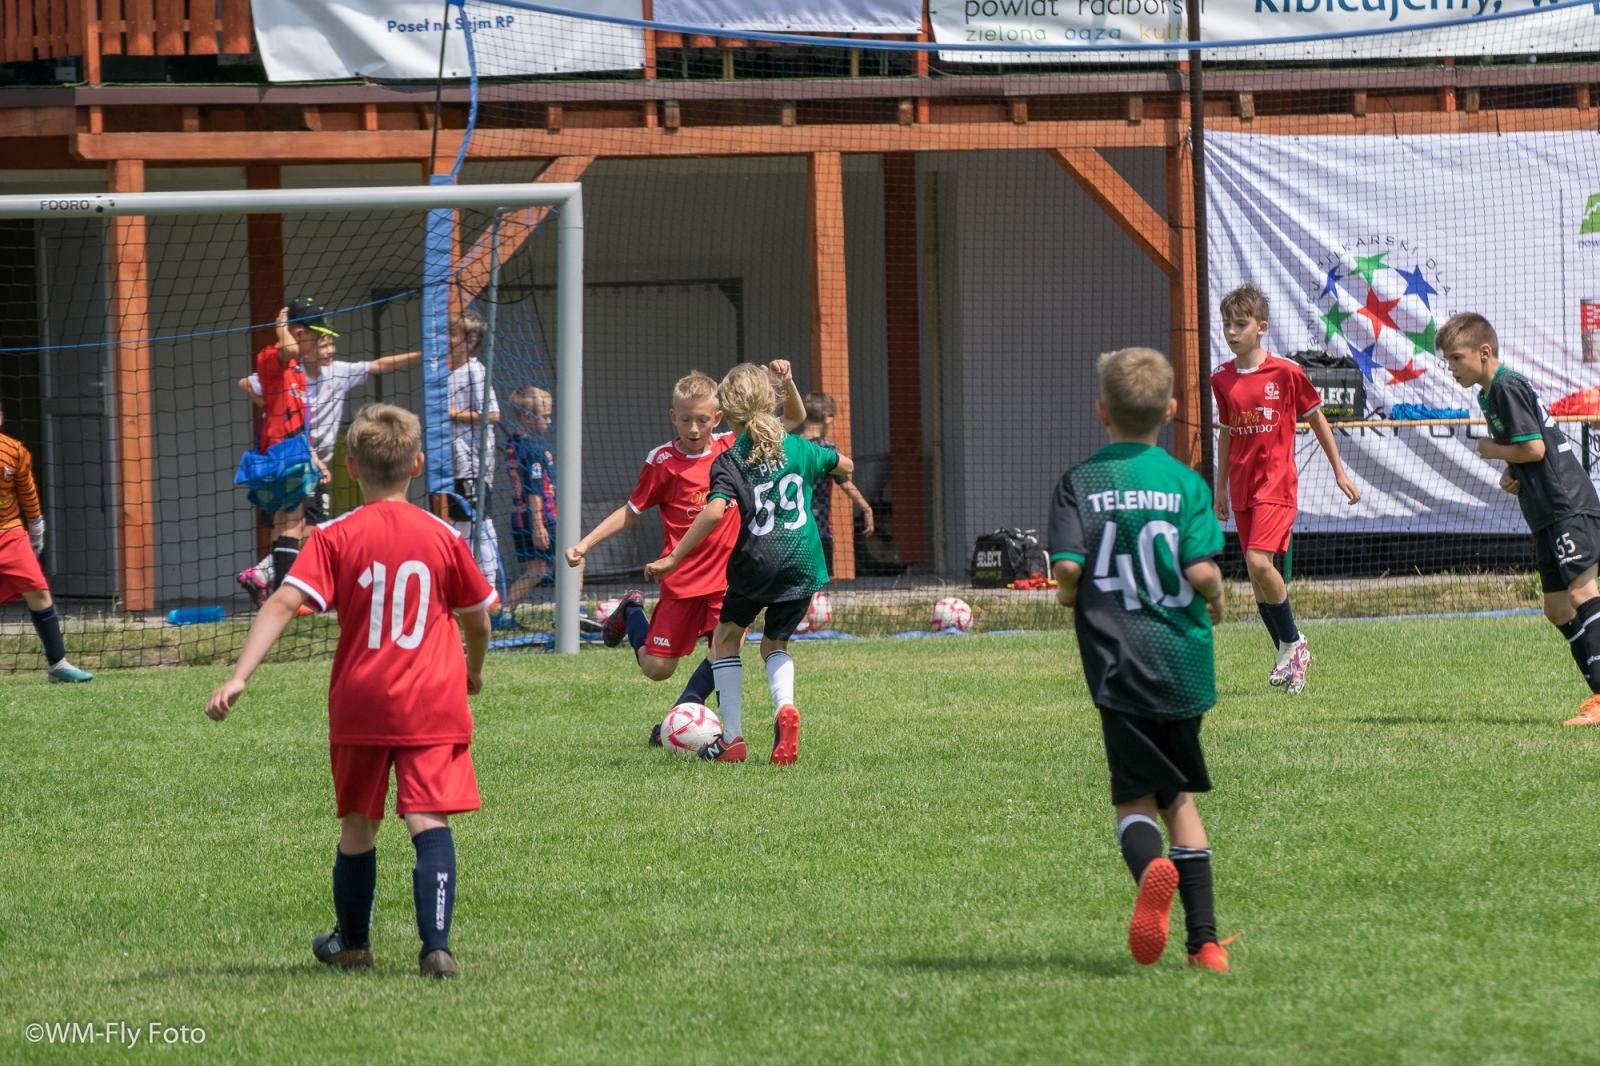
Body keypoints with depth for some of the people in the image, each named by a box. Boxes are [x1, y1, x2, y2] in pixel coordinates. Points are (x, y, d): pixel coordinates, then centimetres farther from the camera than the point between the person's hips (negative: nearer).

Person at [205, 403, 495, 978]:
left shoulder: (335, 538, -4)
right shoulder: (443, 537, 2)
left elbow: (284, 602, -15)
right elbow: (477, 614, 13)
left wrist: (239, 677, -21)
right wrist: (474, 670, 34)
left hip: (360, 705, 0)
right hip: (433, 704, 0)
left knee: (358, 823, 17)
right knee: (428, 820, -7)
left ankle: (352, 942, 35)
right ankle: (436, 946, -25)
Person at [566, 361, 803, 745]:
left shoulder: (732, 447, 1)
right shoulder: (662, 462, -5)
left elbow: (795, 420, 6)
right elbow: (632, 511, 4)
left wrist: (787, 382, -13)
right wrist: (585, 544, -3)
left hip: (727, 576, 2)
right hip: (682, 580, -2)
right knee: (657, 668, 3)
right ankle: (632, 612, 35)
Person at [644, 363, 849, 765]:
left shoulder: (730, 461, -6)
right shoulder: (798, 448, 8)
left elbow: (715, 512, -20)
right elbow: (845, 465, 24)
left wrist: (673, 558, -17)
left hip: (756, 562, -4)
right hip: (803, 563, 4)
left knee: (725, 637, 20)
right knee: (775, 643, 22)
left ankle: (731, 738, 13)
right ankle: (784, 706, -11)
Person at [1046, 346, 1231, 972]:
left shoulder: (1079, 483, -2)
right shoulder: (1186, 483, -1)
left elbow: (1067, 568, -13)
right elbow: (1201, 571, -10)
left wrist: (1070, 597, 10)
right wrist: (1215, 603, 12)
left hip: (1119, 663, -2)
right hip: (1185, 662, 2)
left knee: (1135, 797, 3)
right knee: (1179, 795, 15)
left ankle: (1150, 867, -32)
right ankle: (1204, 940, 13)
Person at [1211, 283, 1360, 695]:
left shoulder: (1286, 372, -7)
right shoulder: (1222, 379, 6)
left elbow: (1315, 418, 4)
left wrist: (1339, 471, 8)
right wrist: (1220, 487, 19)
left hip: (1276, 481, -5)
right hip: (1241, 486, 5)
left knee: (1260, 561, -21)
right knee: (1256, 573, 5)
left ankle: (1293, 643, -3)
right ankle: (1289, 657, 15)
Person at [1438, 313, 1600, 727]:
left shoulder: (1506, 388, -12)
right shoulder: (1490, 393, 19)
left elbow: (1533, 447, -19)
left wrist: (1492, 451, -3)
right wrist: (1510, 475, 7)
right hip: (1549, 514, 11)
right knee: (1558, 609, 10)